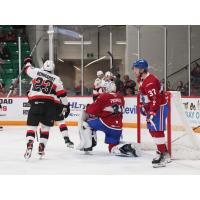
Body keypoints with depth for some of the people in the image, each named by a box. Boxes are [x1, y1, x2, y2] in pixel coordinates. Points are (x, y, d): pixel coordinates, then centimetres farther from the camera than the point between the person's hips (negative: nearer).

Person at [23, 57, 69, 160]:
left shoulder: (36, 72, 10)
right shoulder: (56, 79, 10)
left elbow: (28, 69, 29)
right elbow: (62, 94, 6)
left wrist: (28, 61, 50)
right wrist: (65, 106, 14)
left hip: (35, 103, 0)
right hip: (49, 105, 0)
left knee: (31, 126, 4)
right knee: (45, 127, 15)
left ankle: (29, 144, -18)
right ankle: (41, 147, 8)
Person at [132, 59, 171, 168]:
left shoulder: (150, 81, -26)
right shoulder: (141, 80, 7)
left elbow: (155, 99, -29)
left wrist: (151, 113, -29)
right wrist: (142, 106, 16)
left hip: (160, 107, -11)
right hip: (151, 107, 11)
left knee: (157, 130, -15)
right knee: (152, 129, 15)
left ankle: (164, 156, -14)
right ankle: (162, 151, 24)